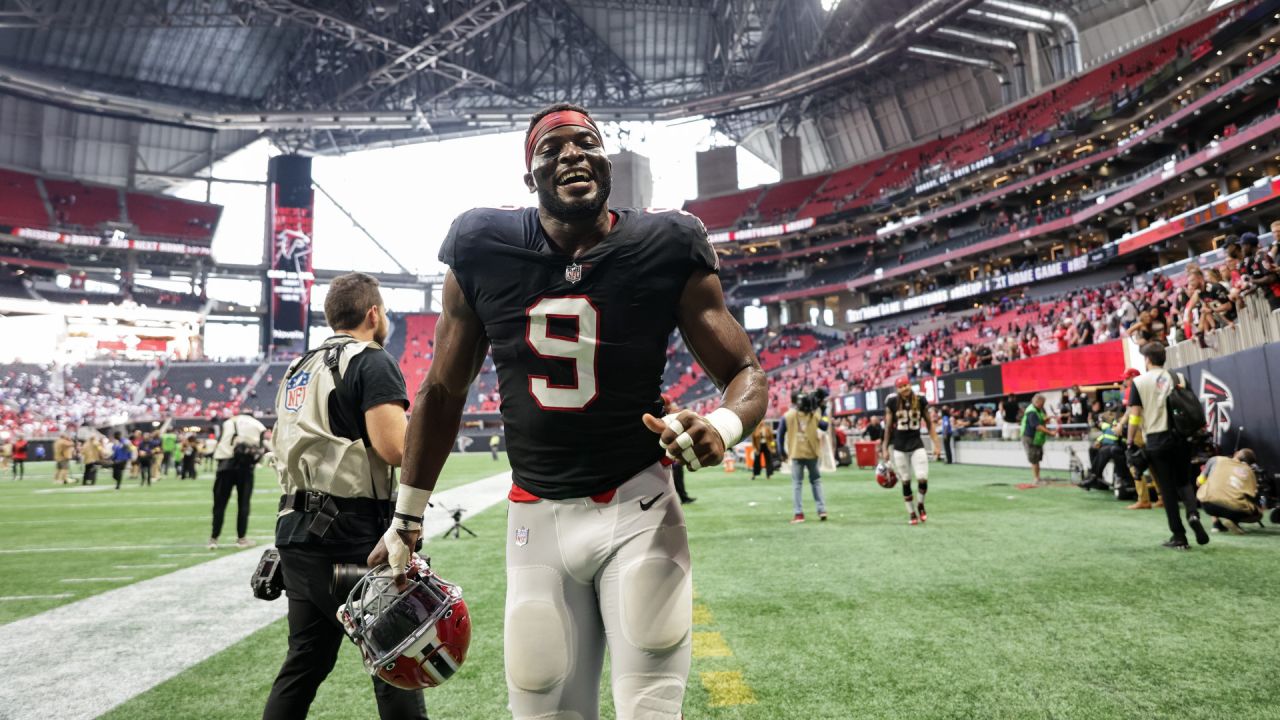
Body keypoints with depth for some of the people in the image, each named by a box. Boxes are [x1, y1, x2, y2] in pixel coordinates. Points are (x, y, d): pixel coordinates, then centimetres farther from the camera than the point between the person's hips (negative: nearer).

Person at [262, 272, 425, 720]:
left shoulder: (299, 368, 16)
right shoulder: (372, 362, -10)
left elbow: (288, 448, 21)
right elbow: (395, 448, -22)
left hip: (297, 532, 8)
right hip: (353, 537, -8)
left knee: (307, 658, 18)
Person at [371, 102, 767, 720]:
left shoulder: (666, 250, -7)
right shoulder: (482, 252, -1)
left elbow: (748, 374, -1)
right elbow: (442, 393, 9)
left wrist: (720, 426, -25)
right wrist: (407, 518, 13)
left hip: (637, 511, -2)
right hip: (535, 518, 2)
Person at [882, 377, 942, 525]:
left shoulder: (920, 401, -2)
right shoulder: (892, 403, -4)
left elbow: (930, 424, 4)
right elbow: (888, 427, 3)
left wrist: (937, 444, -1)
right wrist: (885, 448, 4)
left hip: (917, 445, 0)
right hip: (899, 447, 0)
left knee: (923, 478, -10)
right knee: (905, 482, 4)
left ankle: (920, 504, 19)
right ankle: (911, 513, 20)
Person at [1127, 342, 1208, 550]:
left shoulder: (1139, 382, -3)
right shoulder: (1178, 378, 7)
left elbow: (1135, 415, -7)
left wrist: (1130, 443, -1)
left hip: (1156, 439, -3)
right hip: (1181, 436, 3)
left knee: (1167, 489, 4)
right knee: (1185, 481, 17)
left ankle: (1179, 537, 7)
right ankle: (1193, 513, -12)